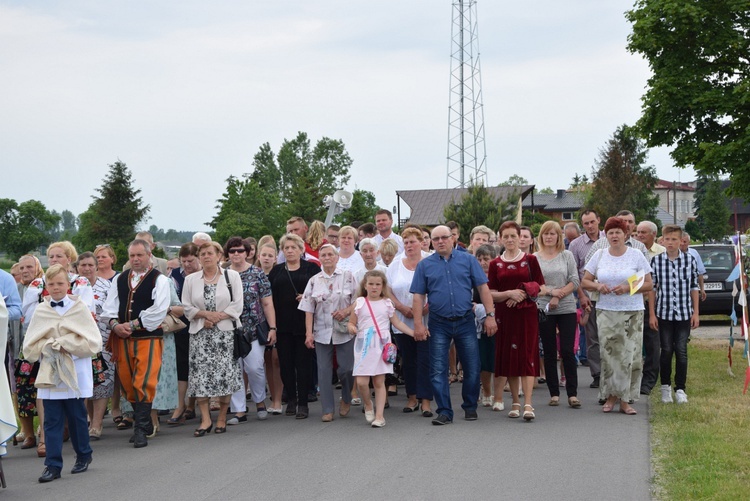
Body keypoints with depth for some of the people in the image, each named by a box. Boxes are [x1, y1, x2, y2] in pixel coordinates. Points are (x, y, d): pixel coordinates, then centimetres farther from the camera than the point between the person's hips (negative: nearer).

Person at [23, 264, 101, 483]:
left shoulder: (79, 308, -1)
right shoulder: (41, 311, 5)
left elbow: (93, 342, -6)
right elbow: (29, 346, 5)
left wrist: (65, 344, -12)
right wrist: (47, 346, -13)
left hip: (75, 372, -2)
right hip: (49, 373, 2)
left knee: (76, 416, 7)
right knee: (52, 420, -1)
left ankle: (83, 455, 26)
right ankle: (53, 465, 1)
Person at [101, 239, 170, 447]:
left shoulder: (159, 280, -2)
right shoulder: (120, 279, 14)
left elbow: (158, 311, -12)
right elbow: (109, 307, 11)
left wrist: (132, 325, -13)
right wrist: (115, 325, -9)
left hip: (148, 338, -5)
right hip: (122, 338, 5)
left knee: (144, 384, -13)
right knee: (127, 384, 9)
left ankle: (140, 430, -8)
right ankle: (144, 424, 24)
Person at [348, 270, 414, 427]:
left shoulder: (387, 303, 8)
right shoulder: (359, 303, 4)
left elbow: (397, 323, 12)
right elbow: (351, 322, 9)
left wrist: (414, 333, 5)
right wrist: (351, 328, -14)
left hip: (382, 346, 1)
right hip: (364, 347, -1)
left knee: (379, 382, 1)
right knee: (362, 382, -9)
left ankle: (379, 415, 6)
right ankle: (368, 405, 20)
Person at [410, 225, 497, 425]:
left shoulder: (468, 260, 4)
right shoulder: (425, 265, 5)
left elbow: (483, 288, 2)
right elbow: (418, 296, 3)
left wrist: (490, 315, -4)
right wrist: (418, 324, -4)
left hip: (465, 321, 0)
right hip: (439, 324, 0)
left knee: (472, 368, 4)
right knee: (438, 370, -2)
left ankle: (470, 407, 21)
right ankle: (444, 411, 5)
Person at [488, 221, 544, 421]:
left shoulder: (530, 260, 4)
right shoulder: (495, 264, 7)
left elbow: (541, 287, 3)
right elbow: (491, 294, 3)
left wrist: (523, 294, -12)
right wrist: (510, 293, -13)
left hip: (527, 314, -2)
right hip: (504, 315, 2)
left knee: (527, 355, -8)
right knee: (508, 357, 3)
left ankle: (528, 403, -13)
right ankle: (515, 402, 13)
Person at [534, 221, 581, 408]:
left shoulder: (567, 256, 4)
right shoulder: (534, 258, 4)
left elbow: (574, 281, -1)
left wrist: (558, 296, -11)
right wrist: (550, 291, -13)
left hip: (567, 309, -1)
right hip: (543, 309, 1)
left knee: (567, 351, -4)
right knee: (549, 352, 6)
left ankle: (572, 393, -1)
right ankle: (554, 393, 12)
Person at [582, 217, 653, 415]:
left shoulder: (636, 255, 2)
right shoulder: (599, 255, 8)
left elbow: (648, 284, 1)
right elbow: (585, 281, 11)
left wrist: (628, 288, -15)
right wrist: (598, 286, -10)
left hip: (632, 312, -1)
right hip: (606, 311, 1)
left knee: (630, 355, -4)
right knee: (609, 354, -3)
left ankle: (625, 400, 3)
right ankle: (610, 396, 8)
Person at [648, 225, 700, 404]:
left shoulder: (690, 260, 0)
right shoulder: (656, 260, -1)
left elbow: (694, 288, 5)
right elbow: (652, 288, 3)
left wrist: (696, 313, 2)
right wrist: (651, 314, 0)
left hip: (684, 314, 0)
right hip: (664, 313, 0)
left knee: (681, 351, 0)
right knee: (666, 351, 6)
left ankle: (680, 388, 8)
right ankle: (665, 386, 20)